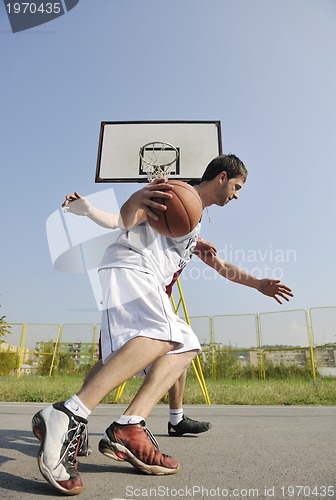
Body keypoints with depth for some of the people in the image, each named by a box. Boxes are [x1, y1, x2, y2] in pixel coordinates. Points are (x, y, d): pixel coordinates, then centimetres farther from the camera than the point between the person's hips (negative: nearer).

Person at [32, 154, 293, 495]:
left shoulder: (196, 225, 31)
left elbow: (221, 267, 40)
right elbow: (126, 221, -13)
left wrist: (258, 284, 40)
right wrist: (134, 201, -37)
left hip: (147, 285, 10)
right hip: (128, 268, -10)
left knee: (186, 346, 2)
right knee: (164, 334, -33)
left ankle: (127, 428, -14)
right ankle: (67, 417, -39)